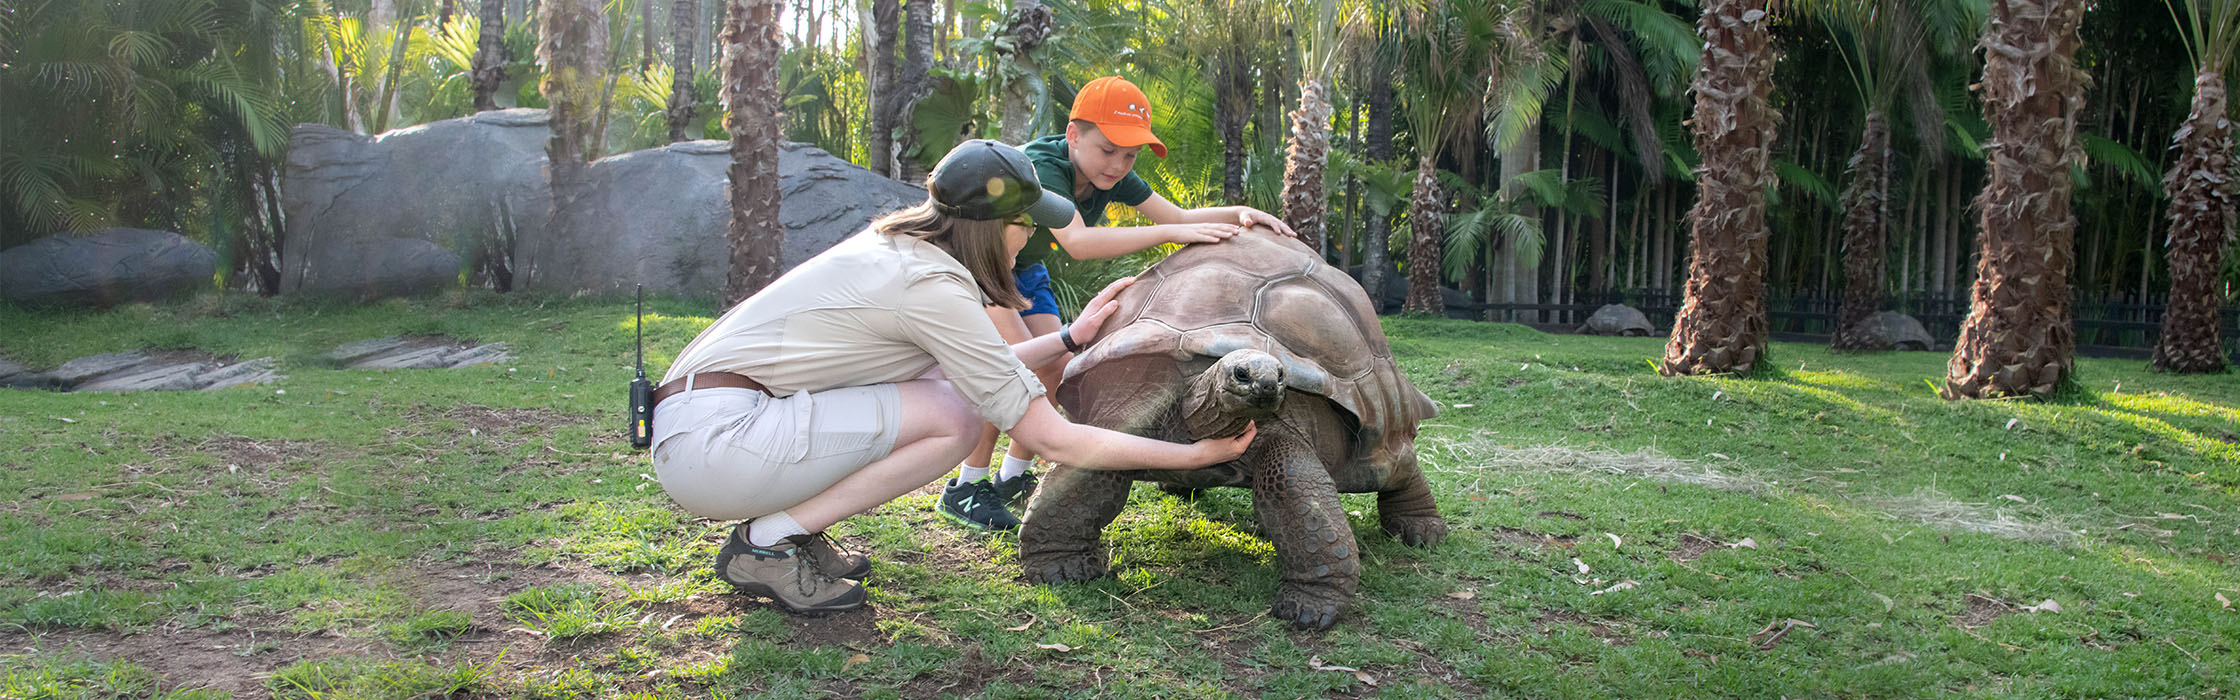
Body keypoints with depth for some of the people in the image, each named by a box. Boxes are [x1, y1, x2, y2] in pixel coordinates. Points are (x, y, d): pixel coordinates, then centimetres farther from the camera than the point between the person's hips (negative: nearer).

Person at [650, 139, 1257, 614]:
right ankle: (765, 545, -6)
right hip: (710, 442, -9)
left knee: (948, 383, 7)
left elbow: (979, 368, 25)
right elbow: (1052, 438, -15)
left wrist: (1070, 338, 24)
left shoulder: (893, 246, 11)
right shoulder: (934, 288, -17)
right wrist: (1197, 454, -10)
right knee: (955, 419, -13)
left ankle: (793, 528, 9)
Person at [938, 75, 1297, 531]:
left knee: (1059, 369, -3)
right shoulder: (1042, 167, -37)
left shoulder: (1112, 176, -14)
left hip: (1021, 268, 8)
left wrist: (1238, 214, -31)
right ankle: (964, 488, -14)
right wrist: (1167, 233, -54)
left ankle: (1012, 480, 13)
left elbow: (1180, 217, -13)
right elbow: (1078, 242, -51)